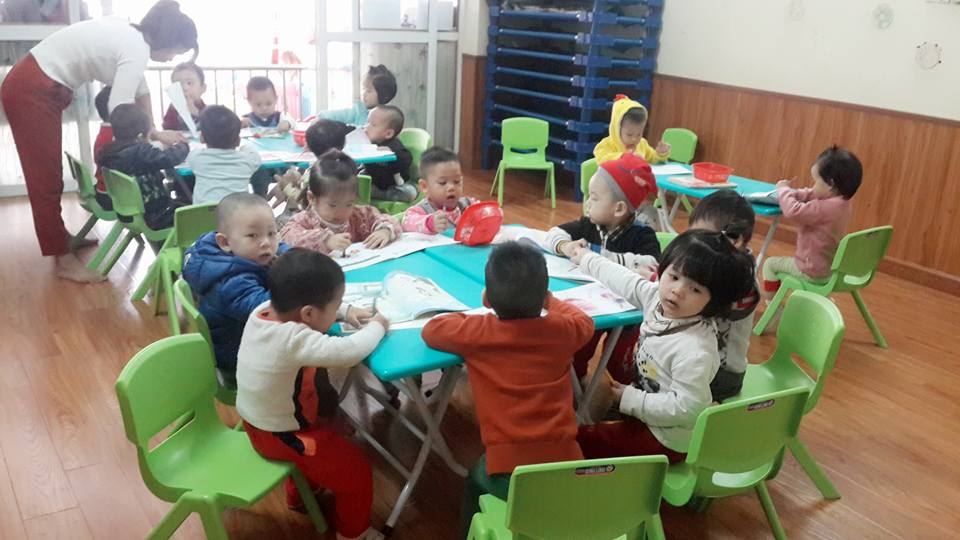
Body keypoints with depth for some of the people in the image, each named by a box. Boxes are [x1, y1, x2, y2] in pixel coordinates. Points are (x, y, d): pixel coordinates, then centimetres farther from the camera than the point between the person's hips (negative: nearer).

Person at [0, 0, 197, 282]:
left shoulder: (129, 35, 9)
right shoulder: (137, 49, -20)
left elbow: (140, 91, 19)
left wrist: (150, 130, 17)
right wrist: (156, 134, -10)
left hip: (38, 88, 10)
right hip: (32, 92, -10)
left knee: (50, 175, 20)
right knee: (46, 180, -3)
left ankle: (60, 237, 35)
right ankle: (64, 261, 5)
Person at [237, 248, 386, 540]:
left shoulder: (265, 309, -14)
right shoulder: (294, 341, -38)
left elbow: (306, 301, 5)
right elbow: (349, 352, -41)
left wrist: (348, 312, -4)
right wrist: (376, 327, -22)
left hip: (256, 419, 9)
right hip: (280, 435, -8)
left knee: (333, 431, 35)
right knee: (356, 469, 9)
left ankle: (299, 495, 56)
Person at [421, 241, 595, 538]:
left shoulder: (477, 333, -6)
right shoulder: (561, 330, 1)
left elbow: (431, 330, 12)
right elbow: (585, 321, 25)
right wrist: (550, 302, 38)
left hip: (509, 474, -2)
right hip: (564, 463, 2)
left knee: (477, 480, 32)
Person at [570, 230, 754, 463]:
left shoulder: (696, 350, -34)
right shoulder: (656, 296, -11)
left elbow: (685, 408, -30)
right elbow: (624, 280, 8)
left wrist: (630, 400, -22)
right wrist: (587, 258, 22)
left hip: (667, 438, -8)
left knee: (580, 440, -10)